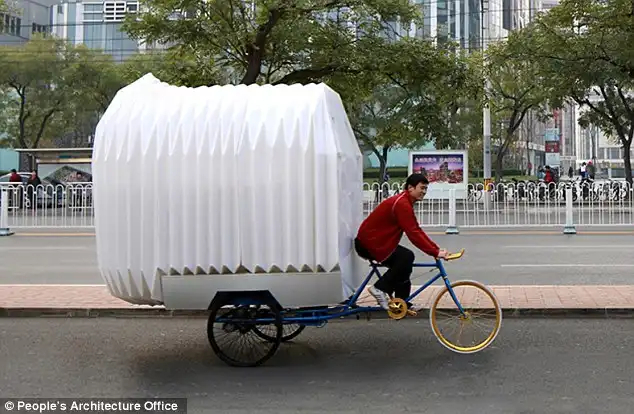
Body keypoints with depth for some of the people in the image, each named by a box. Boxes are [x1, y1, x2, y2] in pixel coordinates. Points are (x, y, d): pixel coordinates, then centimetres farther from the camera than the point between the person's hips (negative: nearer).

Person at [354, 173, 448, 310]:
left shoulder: (405, 202, 12)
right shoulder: (402, 204, -21)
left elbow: (417, 230, 11)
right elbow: (413, 234, -26)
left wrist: (437, 249, 3)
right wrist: (435, 253, -26)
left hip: (376, 240, 11)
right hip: (369, 242, -11)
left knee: (405, 261, 10)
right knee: (407, 257, -19)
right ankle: (380, 288, -10)